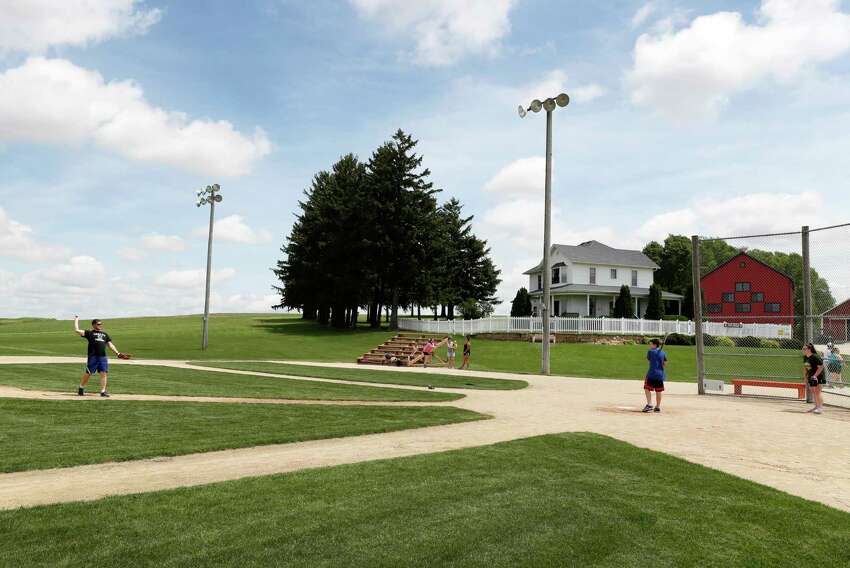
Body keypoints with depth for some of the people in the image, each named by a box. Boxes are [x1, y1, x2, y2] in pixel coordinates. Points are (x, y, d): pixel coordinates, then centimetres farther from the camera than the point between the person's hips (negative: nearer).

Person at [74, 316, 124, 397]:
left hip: (103, 357, 4)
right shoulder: (89, 333, 8)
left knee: (104, 373, -2)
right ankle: (81, 388, 22)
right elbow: (77, 330, -1)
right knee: (88, 373, 1)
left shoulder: (105, 334, 22)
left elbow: (110, 345, 18)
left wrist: (117, 353, 8)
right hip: (93, 357, -4)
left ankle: (103, 391, 1)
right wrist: (76, 320, 8)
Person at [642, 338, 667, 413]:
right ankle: (658, 407, 15)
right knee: (658, 391, 10)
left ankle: (649, 404, -13)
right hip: (660, 374, 5)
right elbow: (665, 364, 10)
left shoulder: (650, 352, -5)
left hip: (652, 373, -5)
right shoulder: (663, 353, 9)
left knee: (647, 388, 0)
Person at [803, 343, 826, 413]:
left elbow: (820, 367, -19)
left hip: (819, 376, -9)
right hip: (811, 376, 9)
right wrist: (806, 376, 14)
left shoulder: (815, 357, -19)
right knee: (813, 391, 12)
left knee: (817, 391, -11)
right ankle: (816, 406, 22)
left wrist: (815, 376, -23)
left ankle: (820, 407, -7)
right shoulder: (805, 357, 6)